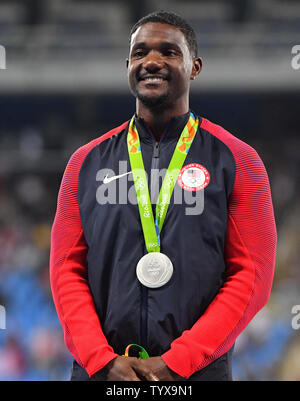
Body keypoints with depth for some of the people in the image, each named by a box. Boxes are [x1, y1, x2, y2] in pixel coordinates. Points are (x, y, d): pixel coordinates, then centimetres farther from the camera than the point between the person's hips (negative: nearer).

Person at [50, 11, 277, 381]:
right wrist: (103, 361, -10)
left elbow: (252, 276, -5)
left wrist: (176, 363, -13)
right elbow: (67, 270, 5)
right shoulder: (87, 162, 8)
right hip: (97, 370, 2)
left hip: (199, 370, -2)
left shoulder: (236, 160, 1)